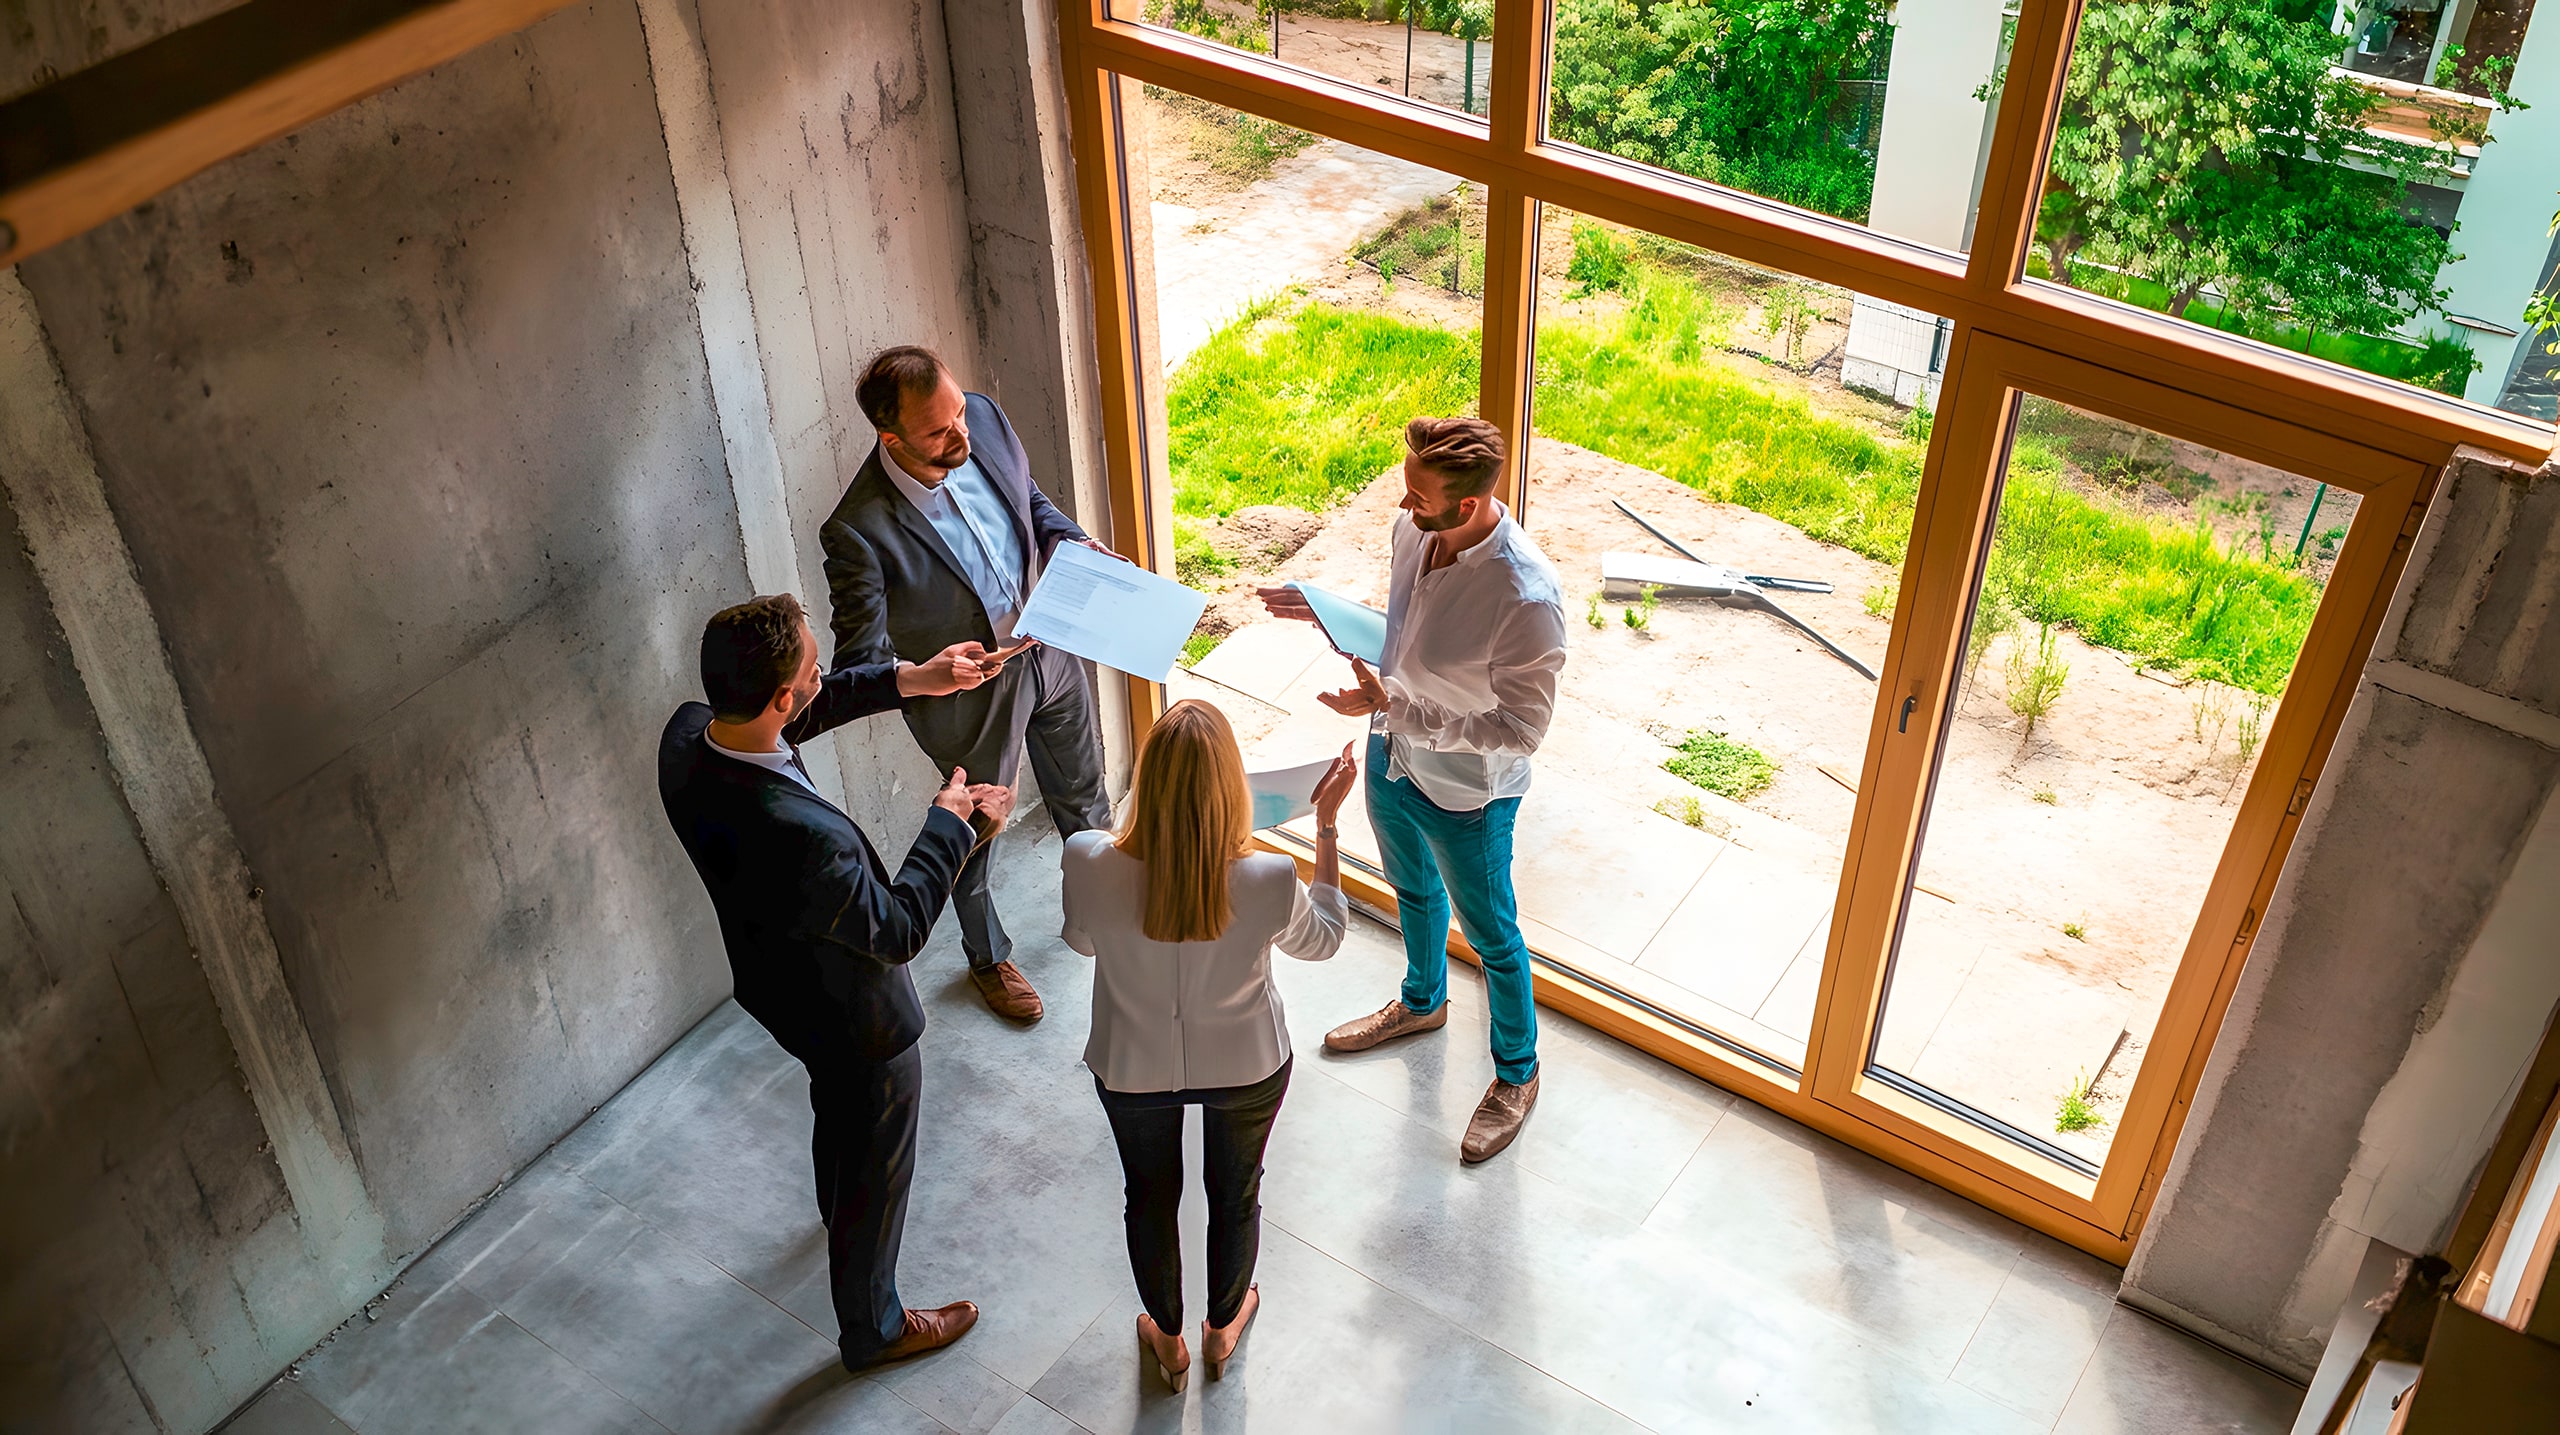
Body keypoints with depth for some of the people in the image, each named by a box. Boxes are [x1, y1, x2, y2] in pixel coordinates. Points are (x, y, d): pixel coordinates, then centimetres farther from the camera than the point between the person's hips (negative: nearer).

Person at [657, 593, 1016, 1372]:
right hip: (859, 1024, -8)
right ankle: (872, 1328, 47)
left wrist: (904, 679, -1)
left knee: (837, 1114, 38)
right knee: (875, 1172, 21)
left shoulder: (685, 737, -23)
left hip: (777, 986, 8)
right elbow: (899, 929, -29)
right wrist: (948, 823, -17)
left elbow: (798, 712, -1)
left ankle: (840, 1219, 69)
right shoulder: (803, 837, -47)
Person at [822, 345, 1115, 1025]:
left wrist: (1071, 541, -12)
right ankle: (988, 957, 50)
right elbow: (862, 662, -29)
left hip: (1048, 646, 5)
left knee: (1082, 791, 29)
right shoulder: (859, 531, -36)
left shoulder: (985, 418, -18)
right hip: (972, 695, -5)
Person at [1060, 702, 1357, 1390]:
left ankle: (1168, 1341, 53)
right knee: (1236, 1194, 29)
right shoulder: (1269, 882, -34)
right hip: (1247, 1069, 0)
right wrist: (1327, 823, -5)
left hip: (1131, 1070, 1)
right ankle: (1223, 1327, 55)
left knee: (1151, 1198, 29)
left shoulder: (1088, 864, -32)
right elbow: (1323, 939, -9)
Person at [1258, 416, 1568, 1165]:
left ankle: (1516, 1073, 43)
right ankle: (1422, 1001, 62)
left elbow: (1520, 729, -30)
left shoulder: (1526, 598, -38)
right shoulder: (1413, 528, -15)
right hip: (1393, 757, 7)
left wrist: (1394, 707, -33)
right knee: (1413, 890, 32)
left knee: (1490, 935, 17)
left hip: (1466, 794, -7)